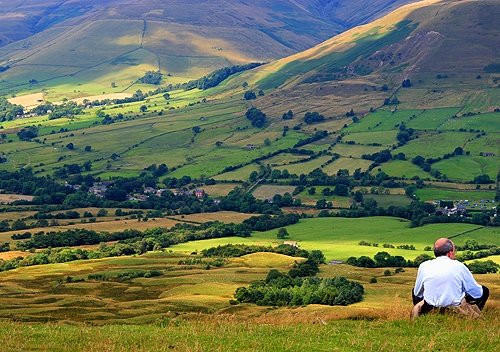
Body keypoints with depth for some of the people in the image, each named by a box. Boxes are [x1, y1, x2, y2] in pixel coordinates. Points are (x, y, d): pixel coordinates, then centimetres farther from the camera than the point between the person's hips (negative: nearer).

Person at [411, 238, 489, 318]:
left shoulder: (424, 266, -1)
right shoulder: (459, 266, -7)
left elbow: (417, 294, 12)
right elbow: (477, 293, 2)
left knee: (415, 292, 32)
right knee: (484, 290, 18)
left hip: (430, 311, 2)